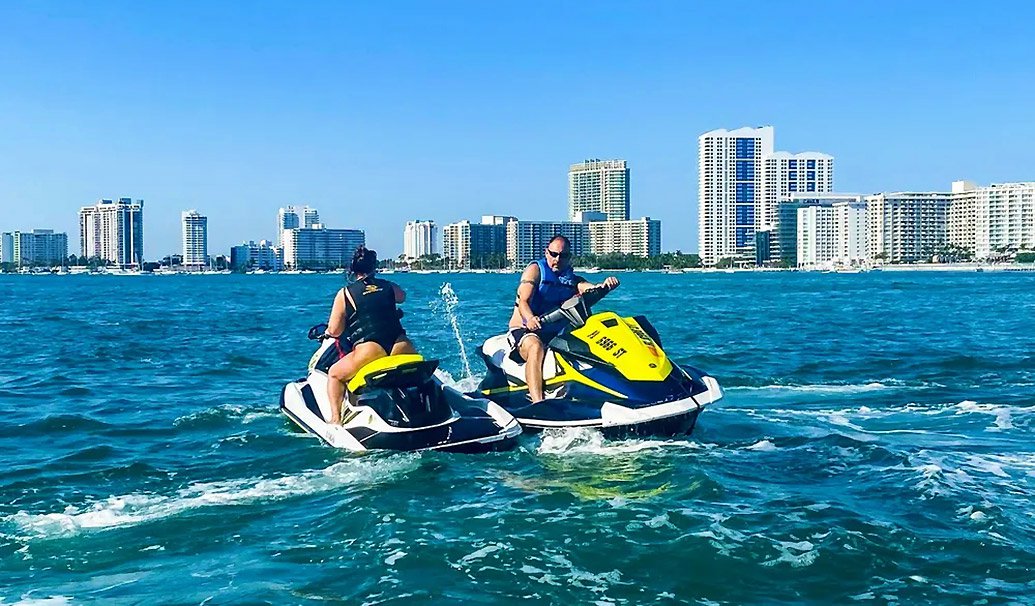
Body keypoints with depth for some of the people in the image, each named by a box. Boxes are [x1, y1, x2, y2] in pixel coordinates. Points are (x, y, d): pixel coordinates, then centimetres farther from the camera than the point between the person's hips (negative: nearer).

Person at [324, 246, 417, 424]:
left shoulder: (345, 293, 7)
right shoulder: (389, 286, 16)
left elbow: (334, 331, 5)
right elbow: (402, 296, 41)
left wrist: (328, 331, 28)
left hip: (370, 350, -3)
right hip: (401, 347, 3)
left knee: (334, 374, 20)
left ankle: (336, 419, 6)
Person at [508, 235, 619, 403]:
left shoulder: (572, 279, 14)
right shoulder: (535, 270, 0)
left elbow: (591, 289, -9)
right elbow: (523, 301, -15)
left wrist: (606, 285, -33)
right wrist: (530, 319, -38)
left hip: (555, 335, 5)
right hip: (524, 330, -5)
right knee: (536, 347, -38)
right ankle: (537, 402, -52)